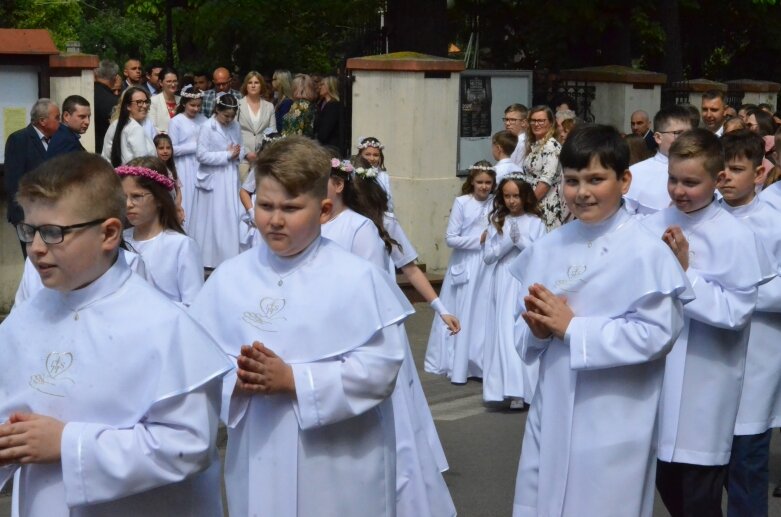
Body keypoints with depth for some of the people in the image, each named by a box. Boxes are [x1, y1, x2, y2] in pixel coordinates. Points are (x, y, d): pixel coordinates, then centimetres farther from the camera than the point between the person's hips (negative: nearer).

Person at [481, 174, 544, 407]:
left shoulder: (535, 223, 1)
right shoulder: (497, 222, 6)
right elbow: (488, 256, 1)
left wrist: (521, 240, -14)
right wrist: (509, 242, -12)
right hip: (504, 285, 2)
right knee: (506, 335, -2)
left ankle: (528, 387, 5)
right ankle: (512, 390, 2)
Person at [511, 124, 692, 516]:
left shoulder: (646, 252, -12)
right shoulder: (548, 248, 5)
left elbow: (656, 334, -20)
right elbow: (525, 335, 11)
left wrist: (571, 327, -18)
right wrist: (538, 330, -13)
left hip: (612, 425, -5)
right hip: (551, 414, 5)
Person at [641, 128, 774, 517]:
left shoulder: (736, 238, -12)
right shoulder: (652, 227, 0)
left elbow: (736, 312, -18)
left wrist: (686, 272, -19)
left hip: (704, 385, -4)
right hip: (656, 373, 4)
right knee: (664, 480, 18)